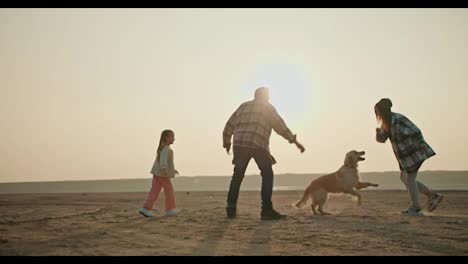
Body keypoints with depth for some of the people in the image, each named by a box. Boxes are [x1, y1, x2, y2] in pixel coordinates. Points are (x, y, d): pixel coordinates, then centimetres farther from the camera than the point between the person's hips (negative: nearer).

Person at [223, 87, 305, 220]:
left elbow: (228, 127, 24)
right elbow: (280, 126, 2)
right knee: (267, 175, 5)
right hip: (257, 145, -4)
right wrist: (295, 141, 3)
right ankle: (267, 210, -3)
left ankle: (231, 209, 14)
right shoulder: (267, 107, 13)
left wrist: (226, 143, 38)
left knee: (237, 176, 17)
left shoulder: (243, 107, 25)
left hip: (240, 144, 5)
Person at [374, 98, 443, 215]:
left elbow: (416, 132, -27)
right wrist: (378, 132, -14)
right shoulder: (387, 122, 4)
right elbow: (381, 139, 7)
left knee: (410, 178, 0)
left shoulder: (398, 120, -25)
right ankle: (432, 196, 18)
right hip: (406, 153, 10)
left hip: (415, 151, -10)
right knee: (404, 178, 13)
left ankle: (415, 207, 15)